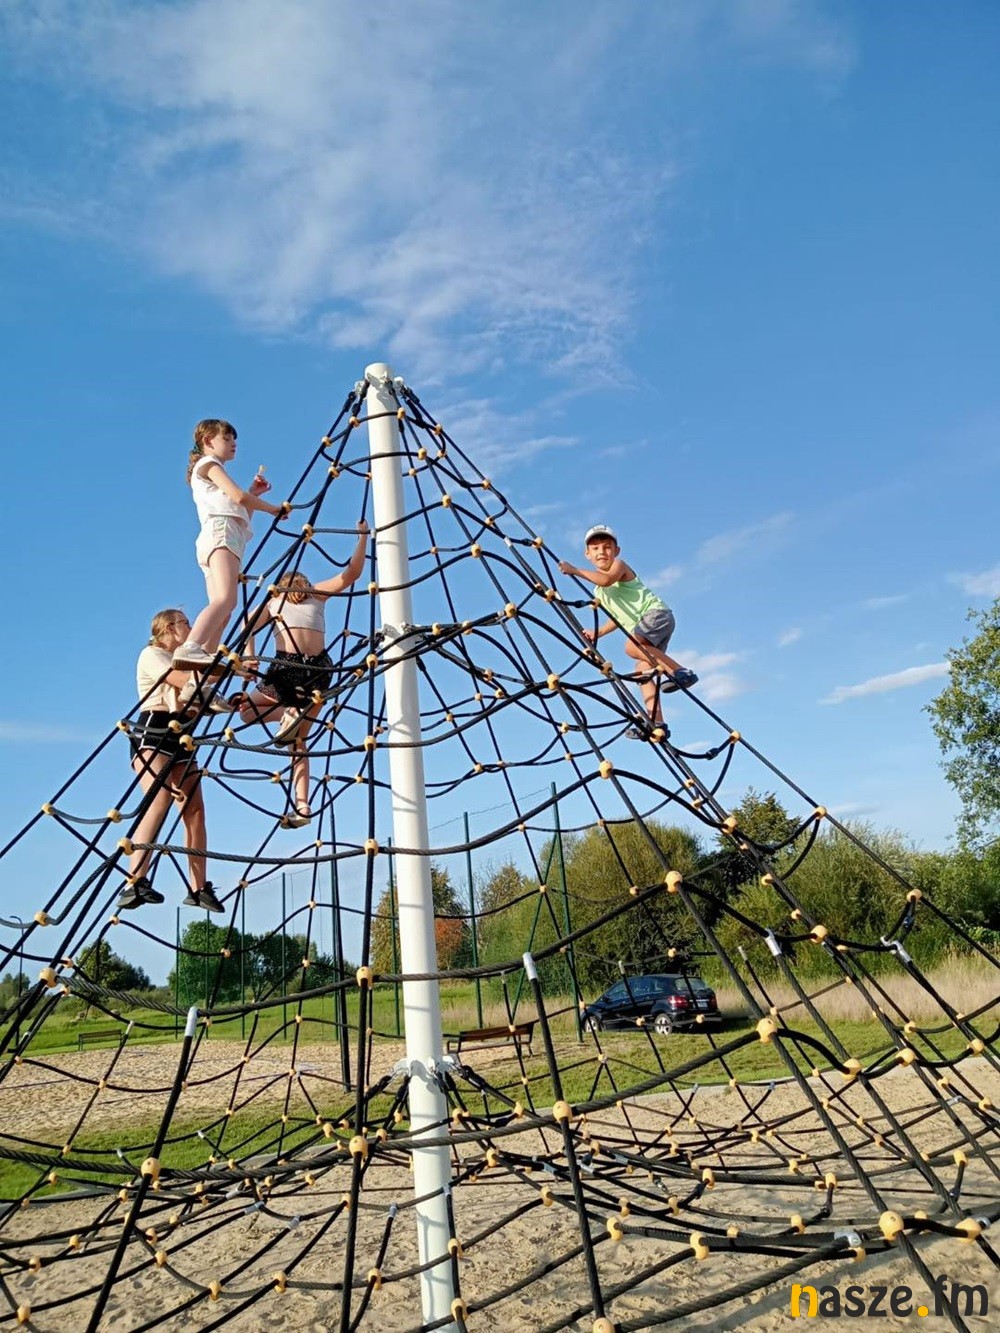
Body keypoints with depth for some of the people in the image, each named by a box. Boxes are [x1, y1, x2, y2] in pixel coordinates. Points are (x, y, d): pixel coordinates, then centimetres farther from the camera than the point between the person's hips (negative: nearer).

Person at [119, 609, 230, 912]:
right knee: (159, 802, -26)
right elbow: (185, 681, -14)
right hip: (154, 734, -8)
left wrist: (230, 704, 1)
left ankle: (198, 888, -1)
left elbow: (198, 700, 18)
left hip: (181, 739, 8)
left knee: (195, 811, -1)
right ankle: (134, 883, -33)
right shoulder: (152, 654, 2)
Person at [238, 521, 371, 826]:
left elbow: (249, 625, 3)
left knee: (246, 708, 21)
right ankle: (301, 805, -1)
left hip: (287, 667, -3)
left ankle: (286, 714, -11)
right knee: (298, 742, 14)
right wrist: (363, 536, 24)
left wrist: (248, 653, -5)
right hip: (318, 669, 3)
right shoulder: (318, 593, 21)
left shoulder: (273, 601, 20)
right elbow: (353, 572, 18)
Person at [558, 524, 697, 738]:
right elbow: (619, 616, 31)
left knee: (632, 647, -32)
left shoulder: (619, 565, -1)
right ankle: (656, 722, -1)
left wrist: (575, 570, -20)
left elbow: (607, 579, -25)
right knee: (643, 671, 1)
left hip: (656, 612, -9)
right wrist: (597, 633, 20)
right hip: (642, 628, 9)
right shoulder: (600, 592, 22)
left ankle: (680, 672, -28)